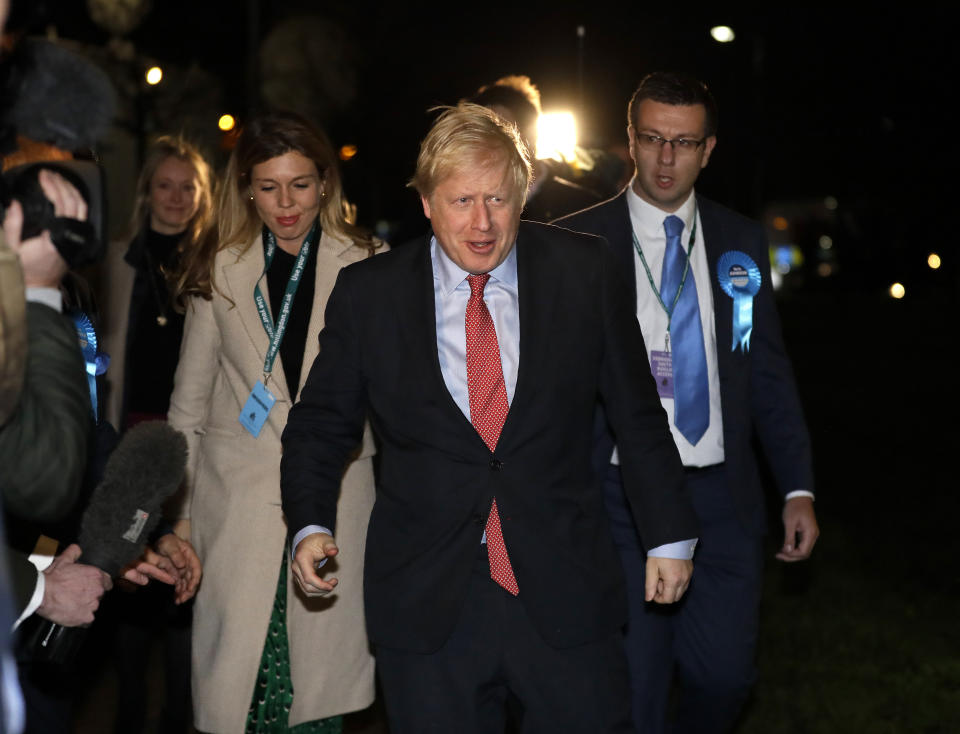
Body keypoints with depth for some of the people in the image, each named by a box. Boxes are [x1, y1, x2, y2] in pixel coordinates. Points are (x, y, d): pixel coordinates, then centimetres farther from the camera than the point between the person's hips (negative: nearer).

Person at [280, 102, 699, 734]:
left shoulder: (582, 272, 0)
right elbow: (322, 422, 8)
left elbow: (637, 411, 7)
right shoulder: (368, 294, -1)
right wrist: (311, 524, -8)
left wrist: (670, 534, 9)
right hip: (427, 605, 0)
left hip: (565, 595, 0)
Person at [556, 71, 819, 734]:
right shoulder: (577, 244, -2)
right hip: (622, 498, -3)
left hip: (724, 498, 3)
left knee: (724, 676, 7)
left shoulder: (741, 243, 8)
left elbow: (769, 372, 10)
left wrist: (798, 488, 4)